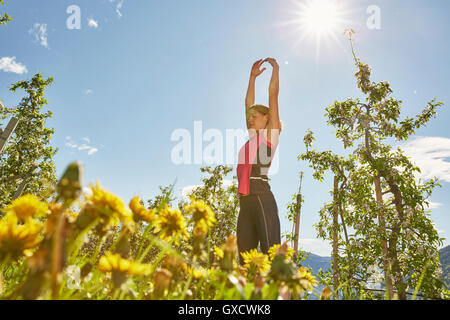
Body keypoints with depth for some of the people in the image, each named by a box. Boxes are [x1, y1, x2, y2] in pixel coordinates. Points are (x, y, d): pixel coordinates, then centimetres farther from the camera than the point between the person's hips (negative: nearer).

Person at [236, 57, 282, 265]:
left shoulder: (270, 134, 8)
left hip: (262, 199, -7)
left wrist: (275, 69, 18)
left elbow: (273, 95, 8)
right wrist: (253, 76, 37)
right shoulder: (252, 137, 25)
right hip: (245, 202, 7)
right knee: (244, 258, 3)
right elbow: (248, 103, 32)